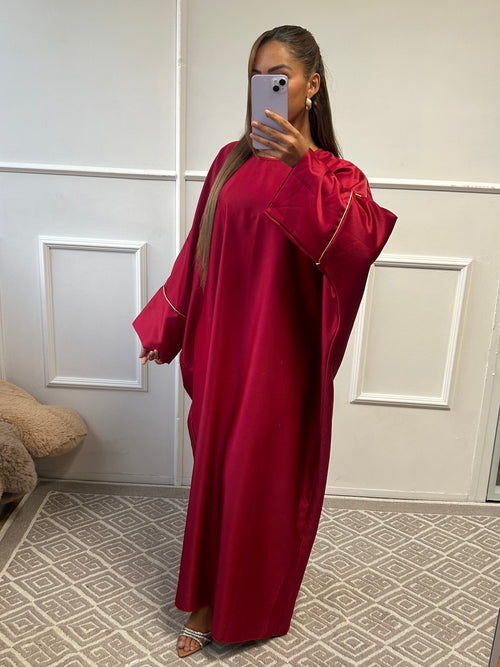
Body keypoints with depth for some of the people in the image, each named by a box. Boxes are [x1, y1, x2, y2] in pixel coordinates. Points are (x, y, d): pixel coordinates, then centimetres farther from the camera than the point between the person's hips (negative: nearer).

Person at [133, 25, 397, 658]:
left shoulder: (335, 174, -6)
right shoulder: (231, 161, 7)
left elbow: (360, 243, -27)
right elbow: (197, 250, 12)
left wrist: (300, 167, -37)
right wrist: (162, 325, 15)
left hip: (281, 356, -4)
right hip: (220, 347, 4)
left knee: (267, 478, 8)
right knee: (215, 471, 14)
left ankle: (255, 607, 34)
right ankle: (209, 601, 36)